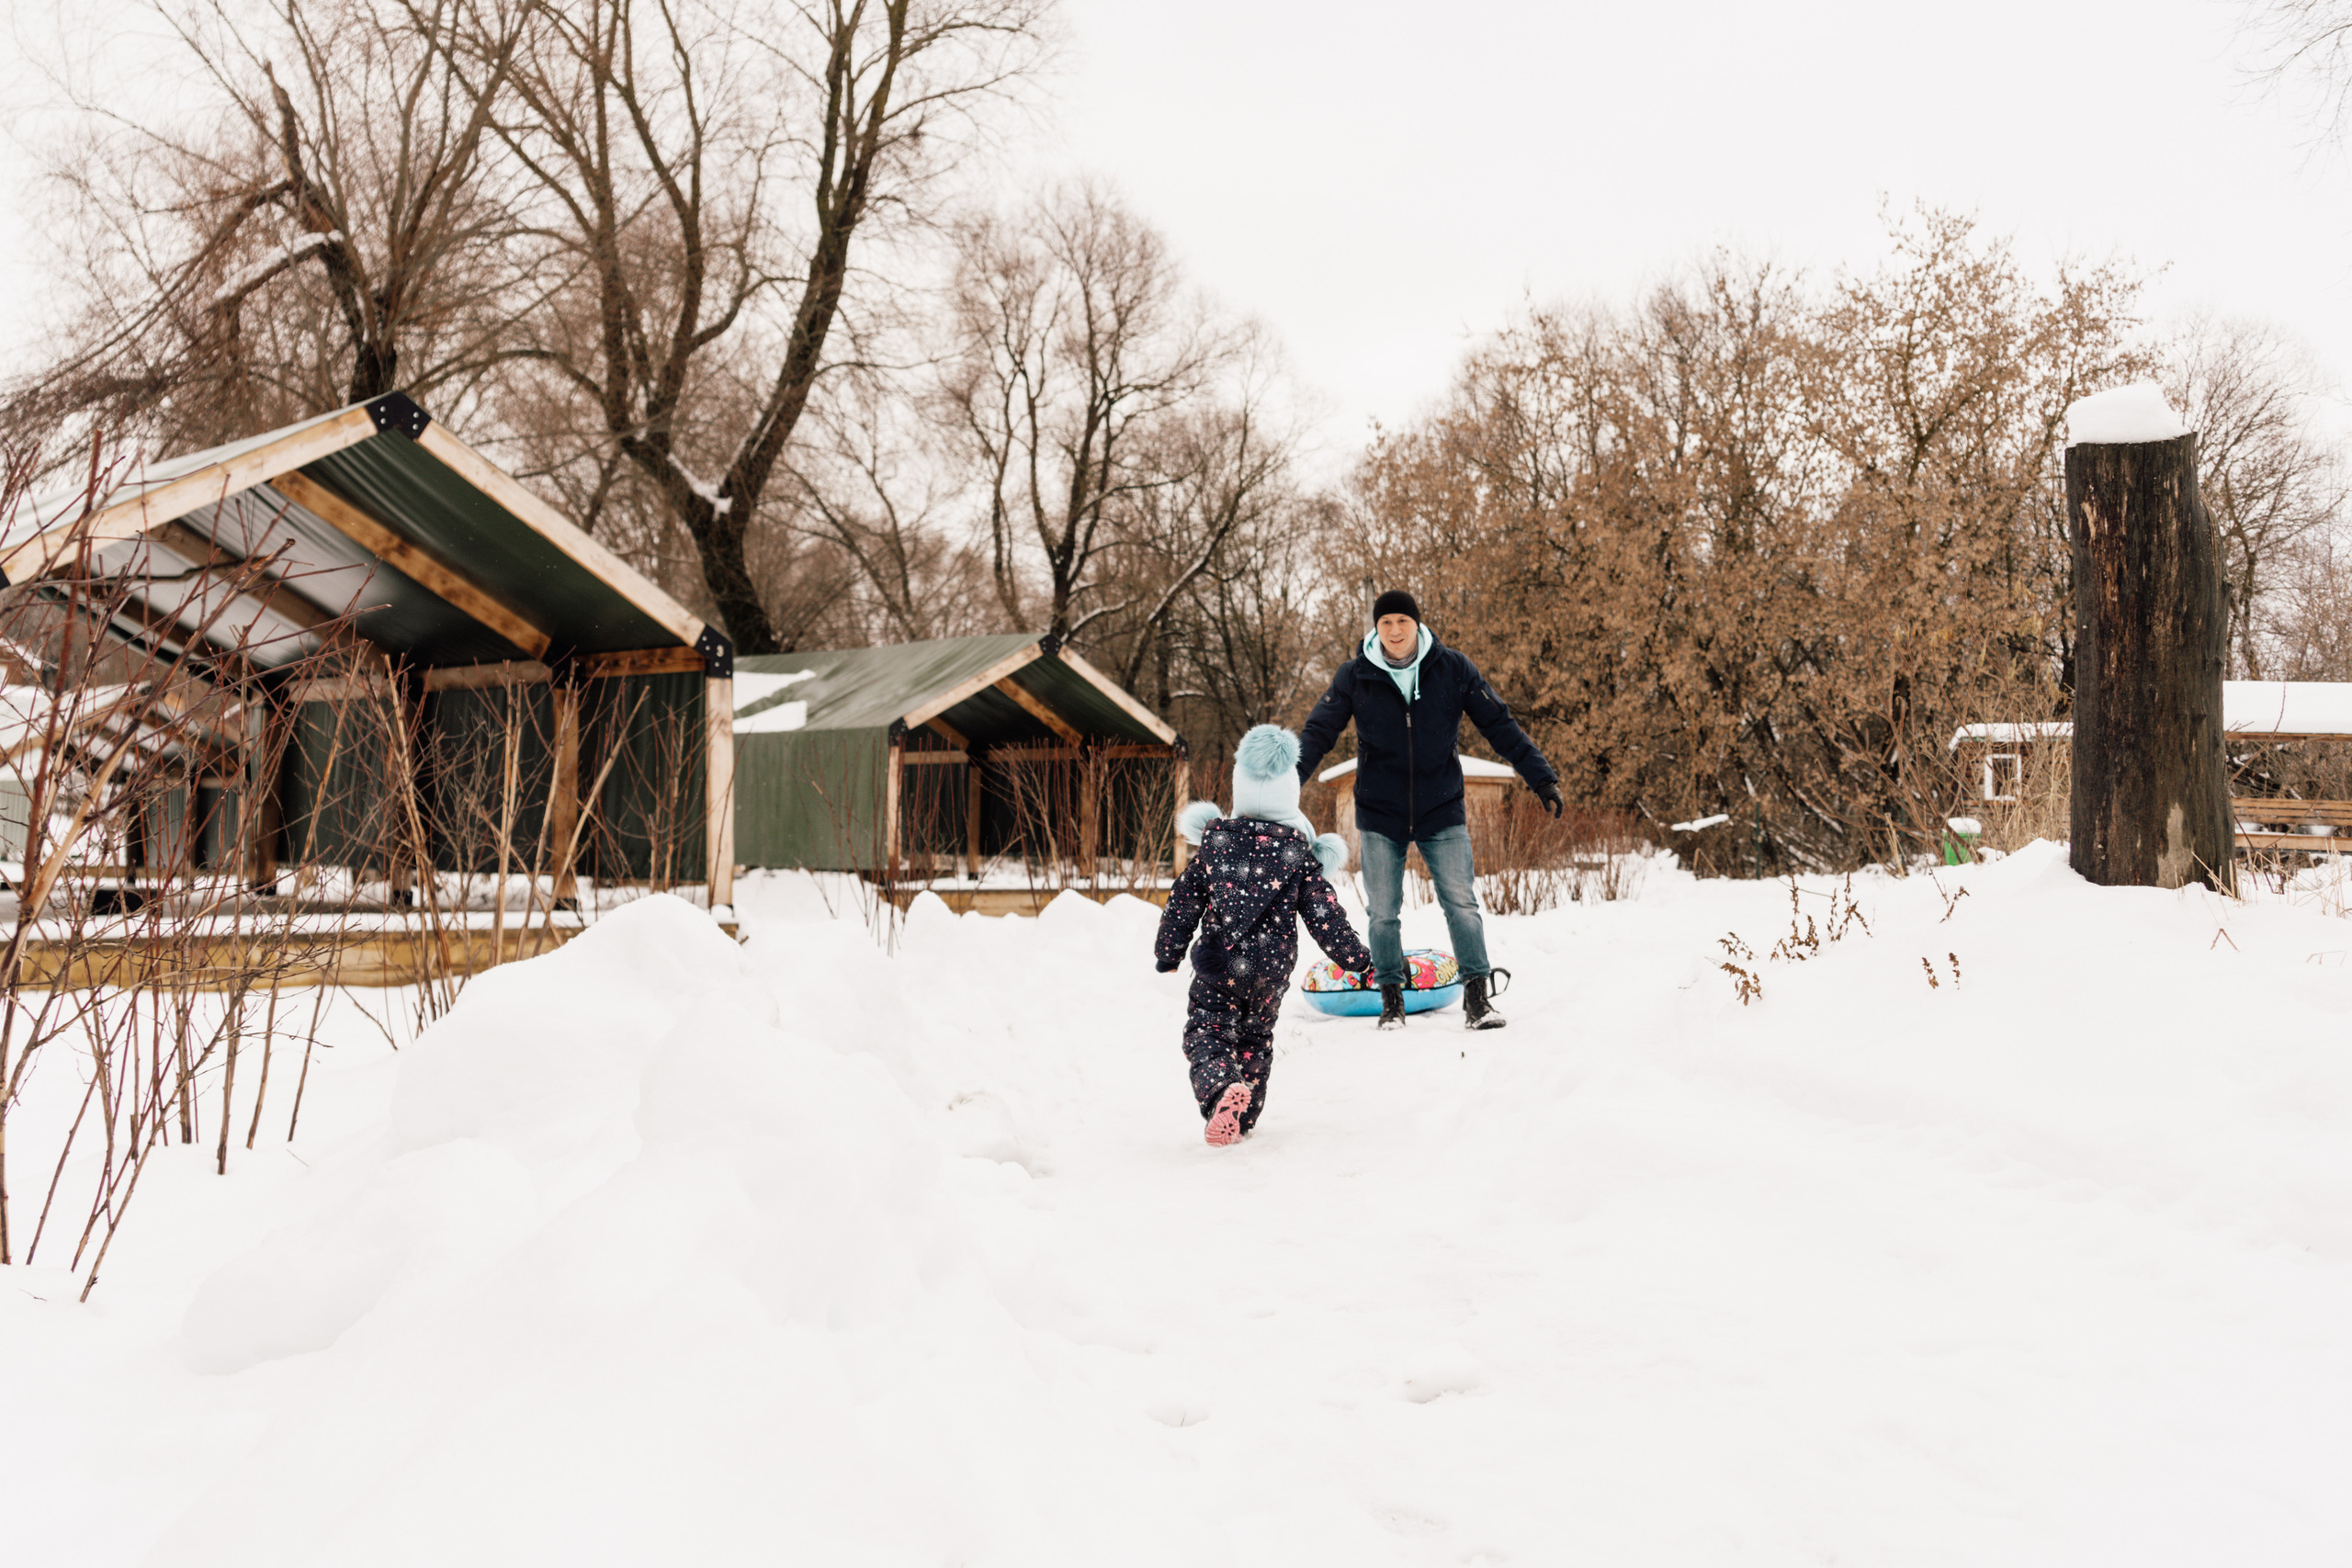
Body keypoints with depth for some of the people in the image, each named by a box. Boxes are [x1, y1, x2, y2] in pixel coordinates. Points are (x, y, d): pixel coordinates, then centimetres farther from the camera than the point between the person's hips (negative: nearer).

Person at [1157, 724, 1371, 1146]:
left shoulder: (1215, 842, -2)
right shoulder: (1299, 855, -3)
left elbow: (1183, 901, 2)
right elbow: (1324, 913, -2)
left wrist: (1168, 951, 14)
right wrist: (1354, 955, 9)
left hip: (1217, 964, -2)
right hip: (1271, 969, 2)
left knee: (1207, 1032, 0)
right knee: (1255, 1039, 19)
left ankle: (1222, 1087, -30)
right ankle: (1243, 1118, 22)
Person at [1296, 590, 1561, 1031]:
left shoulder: (1452, 669, -5)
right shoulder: (1355, 676, -5)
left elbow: (1500, 726, 0)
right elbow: (1318, 732, -2)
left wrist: (1541, 777, -5)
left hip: (1442, 812, 0)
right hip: (1379, 814, 0)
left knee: (1462, 902, -5)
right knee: (1383, 912, 4)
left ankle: (1478, 998, 2)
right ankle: (1391, 999, 17)